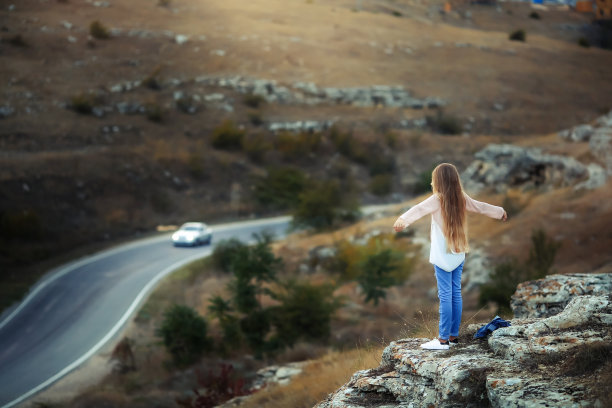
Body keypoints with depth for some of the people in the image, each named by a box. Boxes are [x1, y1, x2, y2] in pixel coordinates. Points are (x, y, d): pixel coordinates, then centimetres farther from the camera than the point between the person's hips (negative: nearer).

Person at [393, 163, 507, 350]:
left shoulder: (437, 200, -12)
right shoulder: (461, 199, 7)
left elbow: (420, 209, -30)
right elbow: (481, 207, 22)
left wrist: (403, 219, -48)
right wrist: (500, 212, 41)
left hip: (443, 256, -6)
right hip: (459, 254, 6)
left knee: (445, 295, -7)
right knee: (456, 293, 10)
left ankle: (443, 339, -6)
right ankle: (453, 335, 16)